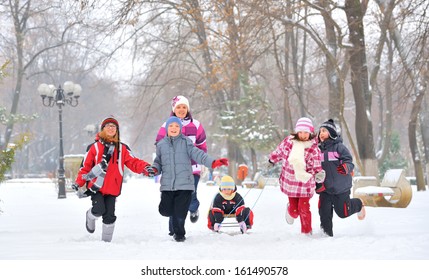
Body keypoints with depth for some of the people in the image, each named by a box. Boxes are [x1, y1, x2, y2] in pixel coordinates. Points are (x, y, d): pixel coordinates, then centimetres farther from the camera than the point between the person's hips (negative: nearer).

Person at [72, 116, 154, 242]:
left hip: (112, 188, 2)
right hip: (95, 186, -2)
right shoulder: (94, 147, 2)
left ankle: (106, 240, 16)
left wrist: (145, 168, -17)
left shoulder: (122, 148, 9)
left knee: (109, 216, -1)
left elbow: (133, 162, 1)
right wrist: (79, 183, -3)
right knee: (99, 209, -17)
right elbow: (85, 166, 4)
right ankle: (90, 217, 18)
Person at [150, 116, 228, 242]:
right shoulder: (161, 144, 10)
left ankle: (179, 233, 20)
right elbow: (158, 162, 17)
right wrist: (154, 169, -6)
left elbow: (198, 154, -6)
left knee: (180, 213, -3)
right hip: (167, 184, 2)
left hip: (184, 184, -2)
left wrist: (213, 162, -20)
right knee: (165, 210, 1)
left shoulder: (186, 142, 2)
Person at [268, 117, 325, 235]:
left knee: (304, 208, -8)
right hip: (290, 181, 2)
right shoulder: (289, 141, -4)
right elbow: (279, 150, 15)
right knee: (294, 210, 5)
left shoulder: (314, 148, -10)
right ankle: (290, 212, 43)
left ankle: (307, 232, 12)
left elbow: (317, 166, -7)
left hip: (305, 182, -2)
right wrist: (272, 159, 30)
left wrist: (319, 173, -27)